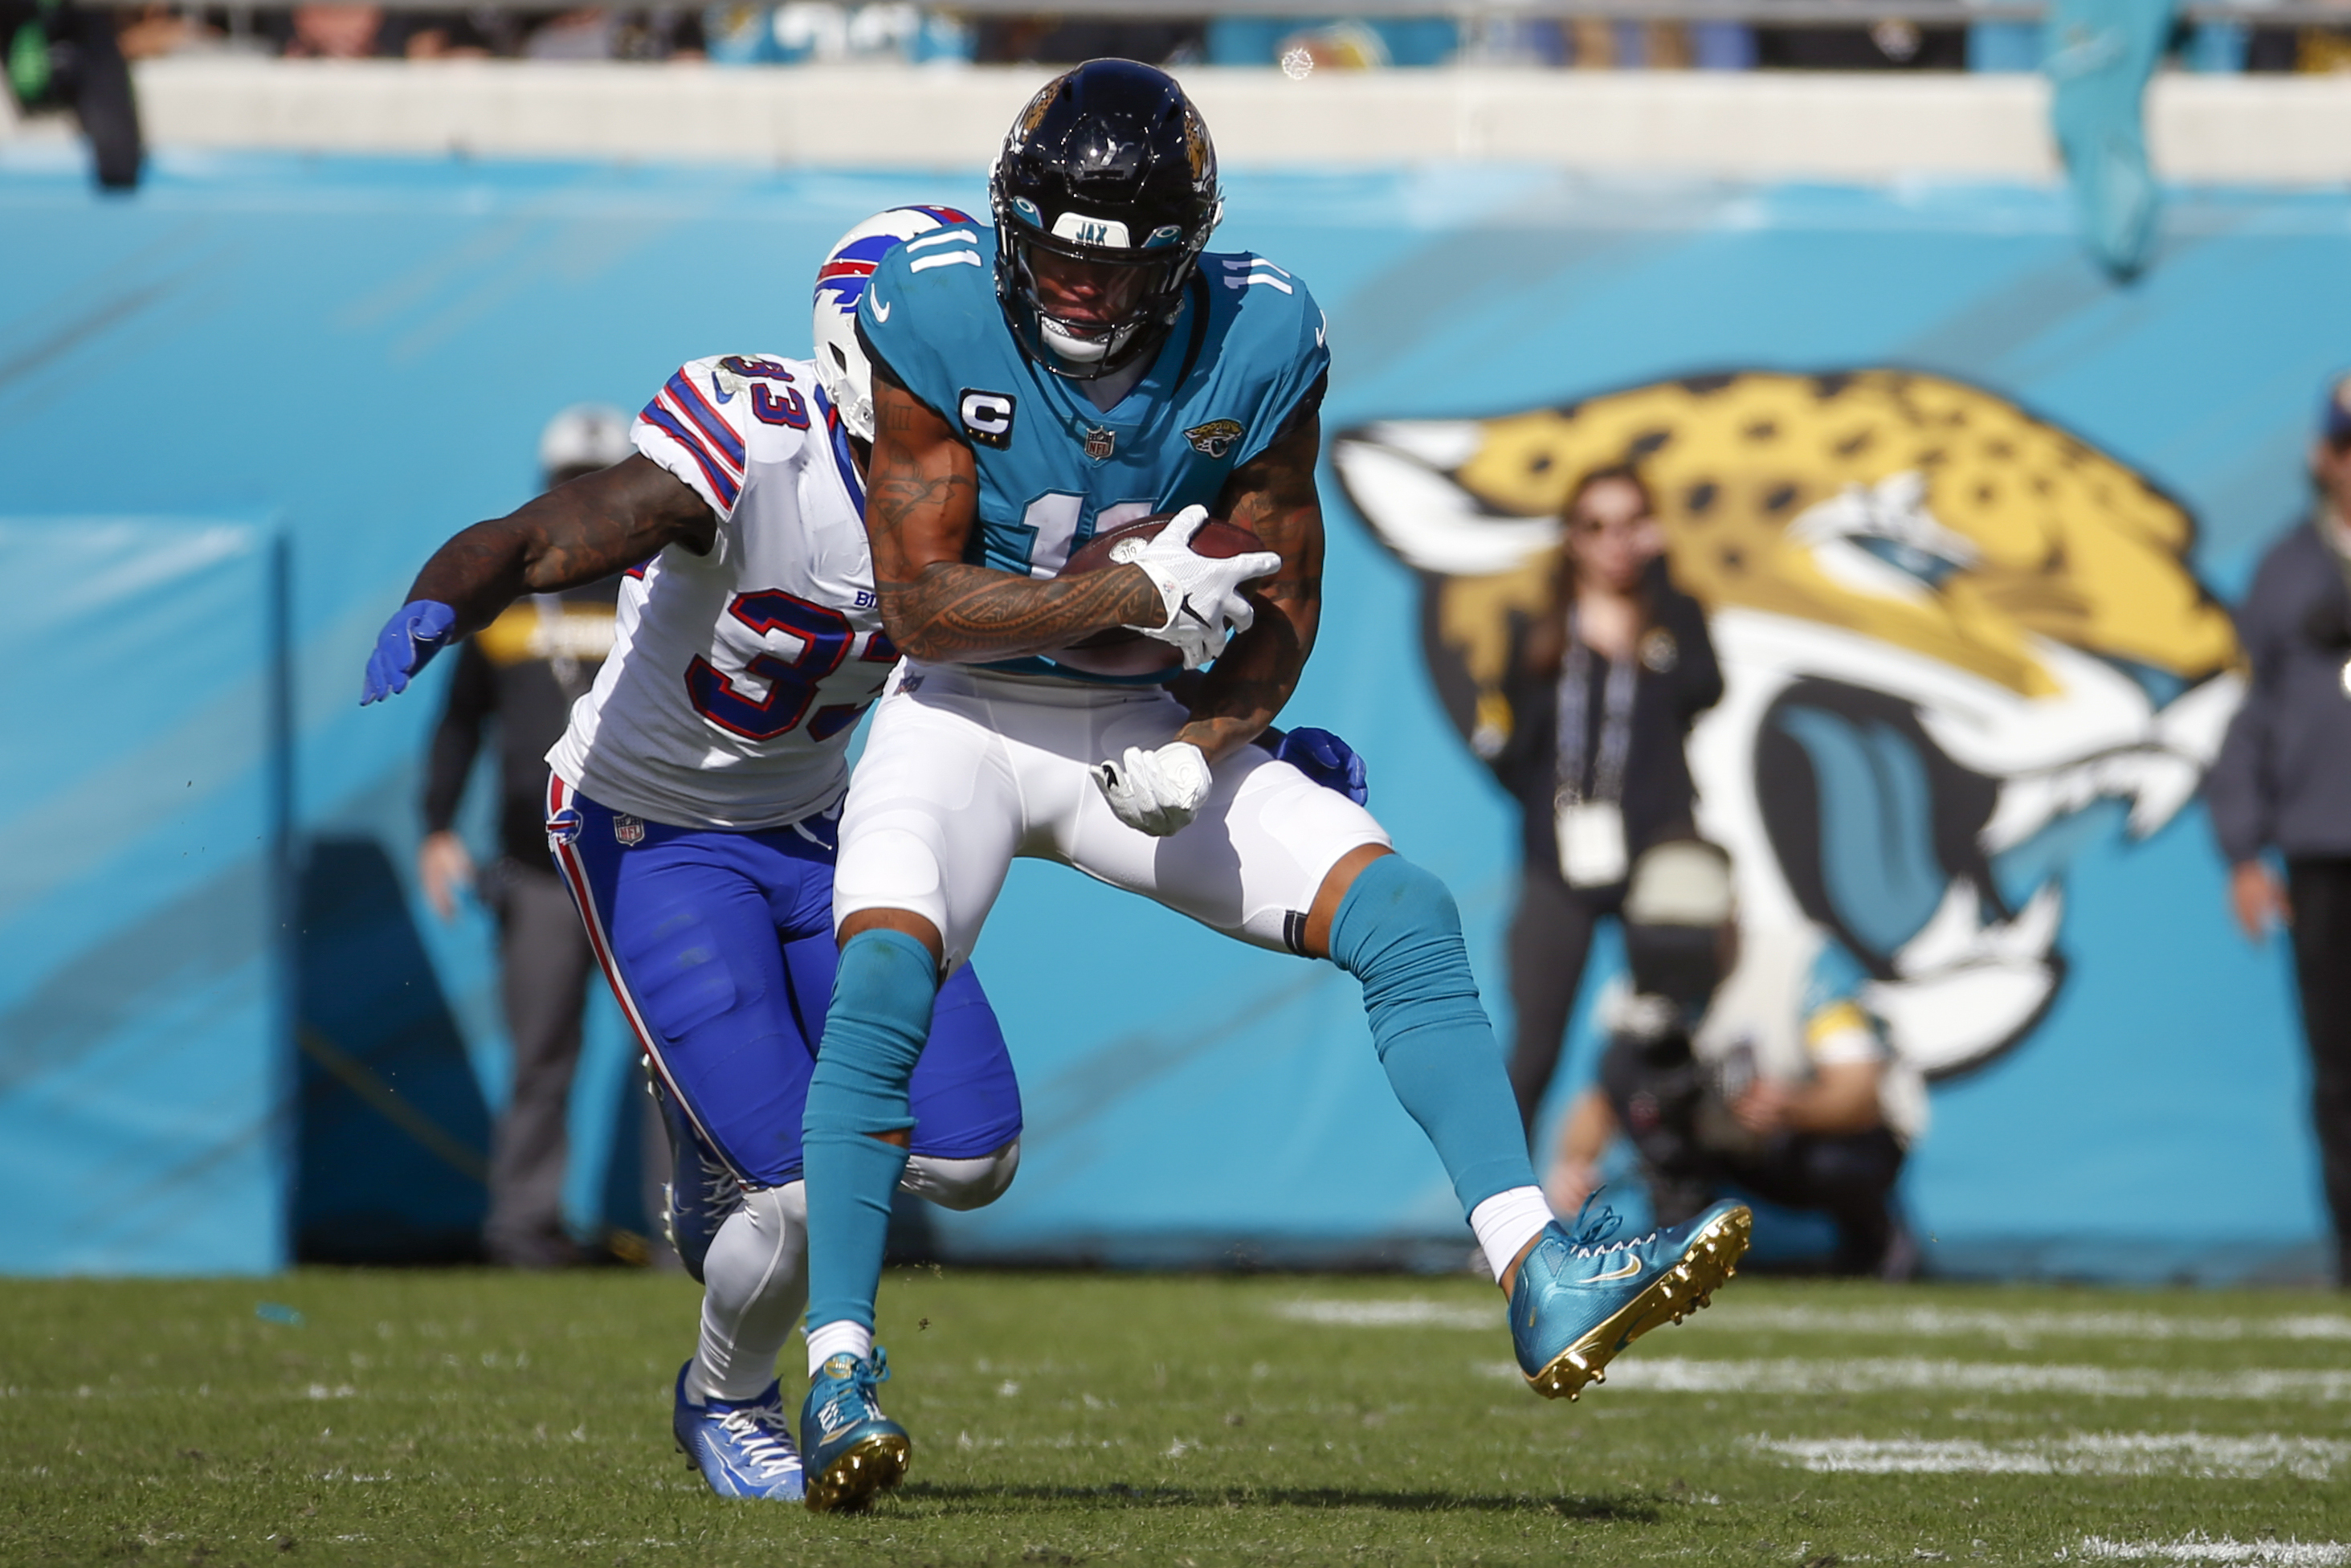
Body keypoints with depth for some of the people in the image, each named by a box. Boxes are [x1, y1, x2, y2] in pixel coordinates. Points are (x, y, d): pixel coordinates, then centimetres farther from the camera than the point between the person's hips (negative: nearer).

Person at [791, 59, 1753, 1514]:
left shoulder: (1258, 346, -10)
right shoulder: (940, 319, -17)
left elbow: (1281, 612, -1)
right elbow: (920, 602, -17)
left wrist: (1200, 748, -20)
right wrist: (1130, 592, -28)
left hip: (1151, 730, 3)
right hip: (965, 722, -3)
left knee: (1404, 914, -14)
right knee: (884, 979, -27)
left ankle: (1544, 1283, -19)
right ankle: (841, 1376, -23)